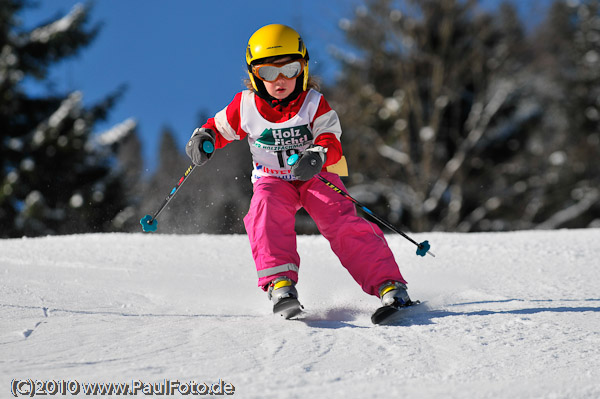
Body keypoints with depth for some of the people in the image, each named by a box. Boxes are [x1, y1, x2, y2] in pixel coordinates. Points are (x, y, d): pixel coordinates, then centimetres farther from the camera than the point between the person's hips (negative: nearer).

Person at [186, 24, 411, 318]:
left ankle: (389, 285, -21)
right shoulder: (245, 106, -6)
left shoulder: (314, 104, -10)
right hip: (272, 179, 1)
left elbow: (331, 142, -19)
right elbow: (220, 128, 11)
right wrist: (203, 138, -13)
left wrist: (318, 155, -43)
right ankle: (280, 284, -39)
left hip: (315, 176, -1)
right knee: (266, 209, -33)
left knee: (342, 221, -23)